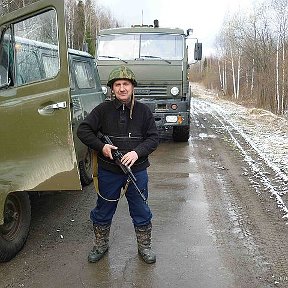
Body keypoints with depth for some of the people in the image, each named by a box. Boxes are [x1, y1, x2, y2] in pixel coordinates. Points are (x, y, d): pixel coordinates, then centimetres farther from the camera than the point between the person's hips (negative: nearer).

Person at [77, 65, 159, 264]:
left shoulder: (143, 110, -1)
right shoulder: (103, 110, -3)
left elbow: (154, 138, -1)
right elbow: (83, 130, -1)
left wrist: (137, 152, -17)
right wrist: (101, 146, -14)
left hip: (137, 170, 0)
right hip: (108, 171, 0)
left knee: (141, 211, 11)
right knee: (103, 210, 14)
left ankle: (144, 246, 31)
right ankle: (101, 245, 34)